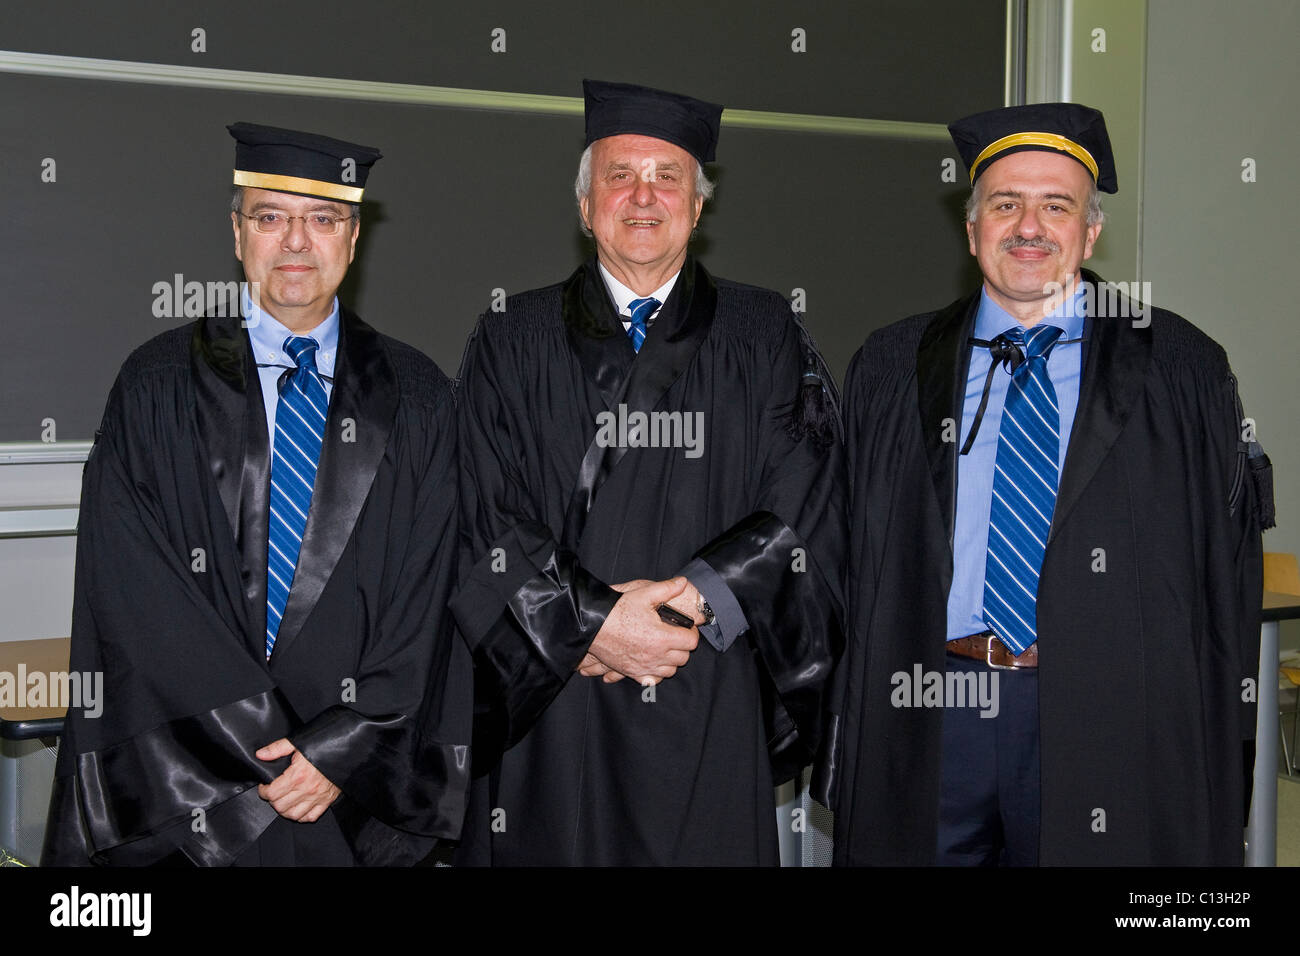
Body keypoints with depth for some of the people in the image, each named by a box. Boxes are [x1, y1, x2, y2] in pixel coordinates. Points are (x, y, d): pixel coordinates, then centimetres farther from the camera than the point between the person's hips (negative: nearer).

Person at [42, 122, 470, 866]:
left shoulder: (417, 399, 3)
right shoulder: (159, 388, 0)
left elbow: (426, 598, -2)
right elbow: (138, 597, -7)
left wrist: (340, 749, -12)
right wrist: (265, 745, -14)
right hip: (186, 781, -1)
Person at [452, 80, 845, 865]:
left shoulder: (765, 339, 6)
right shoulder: (512, 343, 7)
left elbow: (804, 512, -2)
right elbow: (491, 521, -1)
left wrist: (688, 601, -13)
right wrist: (592, 621, -14)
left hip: (713, 716, 0)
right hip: (553, 714, 0)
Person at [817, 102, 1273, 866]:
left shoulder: (1179, 369, 3)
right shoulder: (892, 370, 7)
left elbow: (1227, 565, 2)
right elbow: (851, 558, 7)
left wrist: (1219, 738, -4)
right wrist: (842, 731, 2)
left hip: (1103, 718, -1)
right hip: (923, 717, 2)